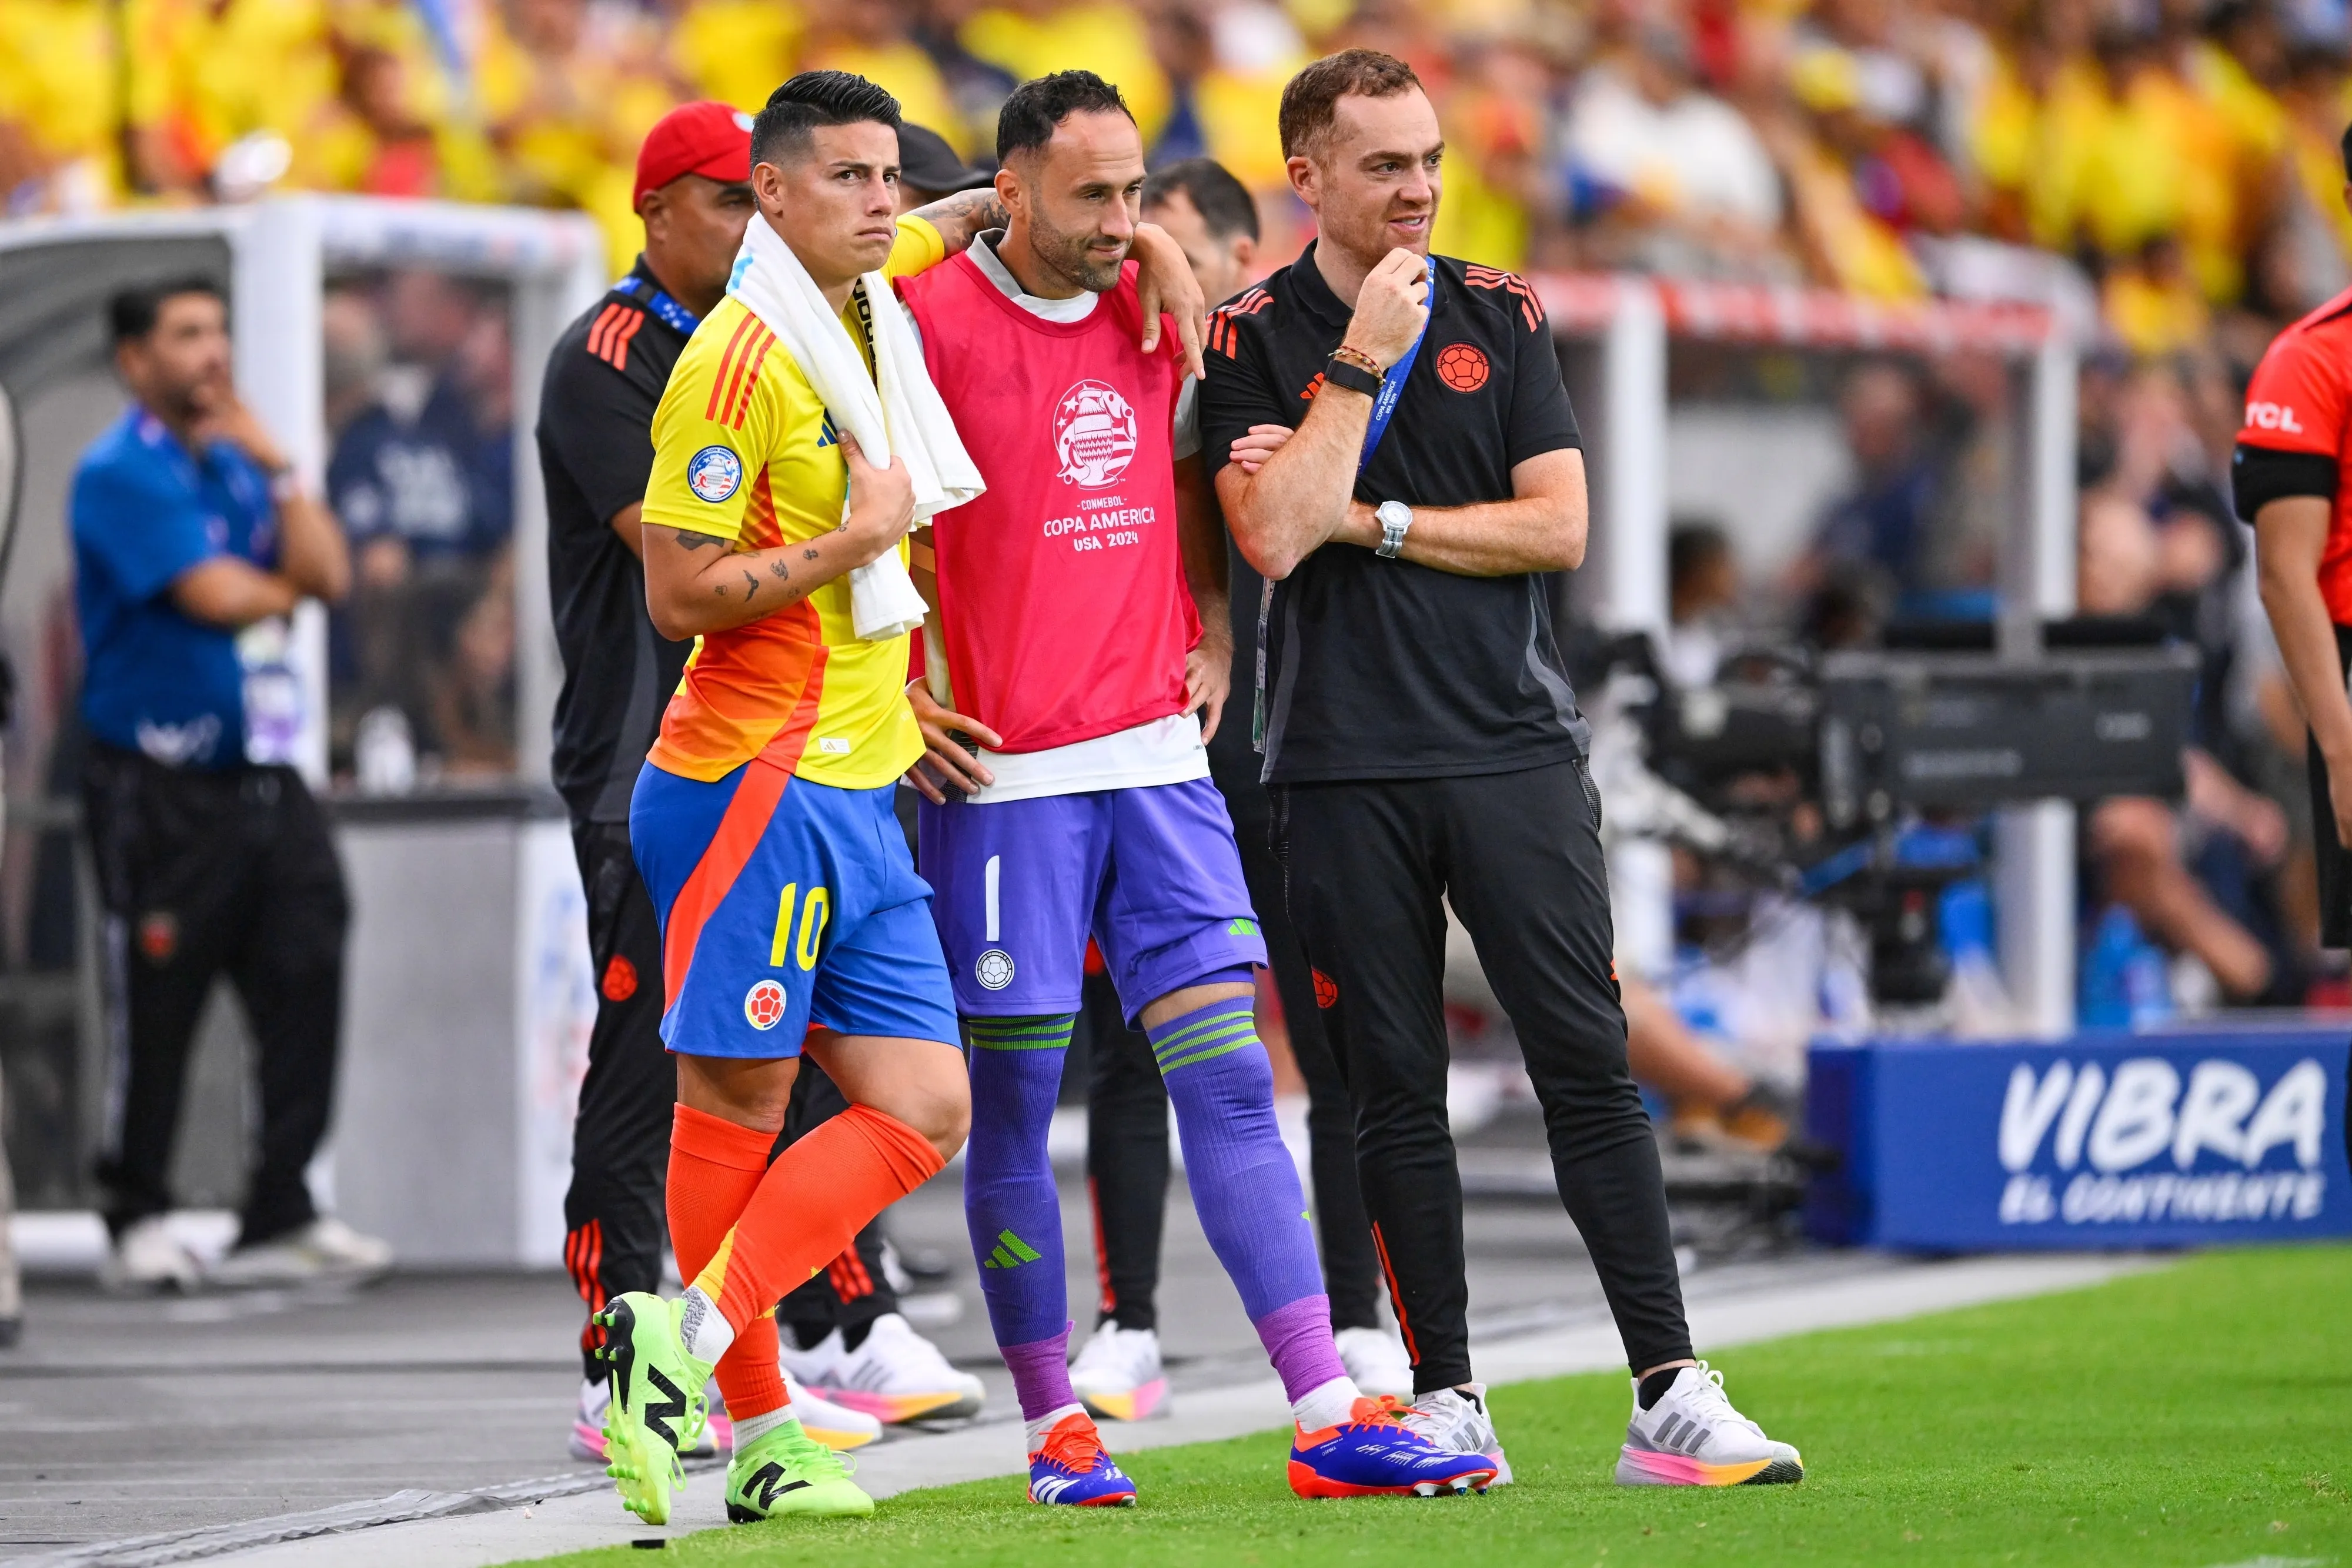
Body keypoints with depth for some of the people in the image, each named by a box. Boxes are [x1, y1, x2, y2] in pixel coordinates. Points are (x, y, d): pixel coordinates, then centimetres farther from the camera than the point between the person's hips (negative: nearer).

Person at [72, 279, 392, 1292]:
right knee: (156, 1012, -1)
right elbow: (211, 594, -16)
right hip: (160, 784, -7)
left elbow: (326, 574, 5)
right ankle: (137, 1223, 11)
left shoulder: (237, 465, 16)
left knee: (305, 981, 0)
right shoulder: (120, 475, -8)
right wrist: (281, 591, 4)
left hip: (264, 779, 7)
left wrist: (274, 463, -1)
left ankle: (280, 1218, 5)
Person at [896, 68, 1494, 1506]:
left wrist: (1213, 636, 15)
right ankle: (1056, 1427, 14)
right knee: (1014, 1112, 2)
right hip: (1002, 773, -5)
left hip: (1157, 756, 5)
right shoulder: (931, 322, -8)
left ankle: (1331, 1419, -5)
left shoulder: (1153, 314, 10)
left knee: (1230, 1085, -1)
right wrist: (892, 697, -7)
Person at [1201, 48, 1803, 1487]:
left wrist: (1369, 520, -6)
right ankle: (1446, 1400, 10)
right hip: (1344, 765, -1)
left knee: (1590, 1067, -5)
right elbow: (1276, 536, -12)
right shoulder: (1255, 341, 3)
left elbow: (1559, 527, 0)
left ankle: (1671, 1396, -7)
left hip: (1512, 745, 1)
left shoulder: (1502, 316, 9)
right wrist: (1360, 360, -11)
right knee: (1395, 1090, 3)